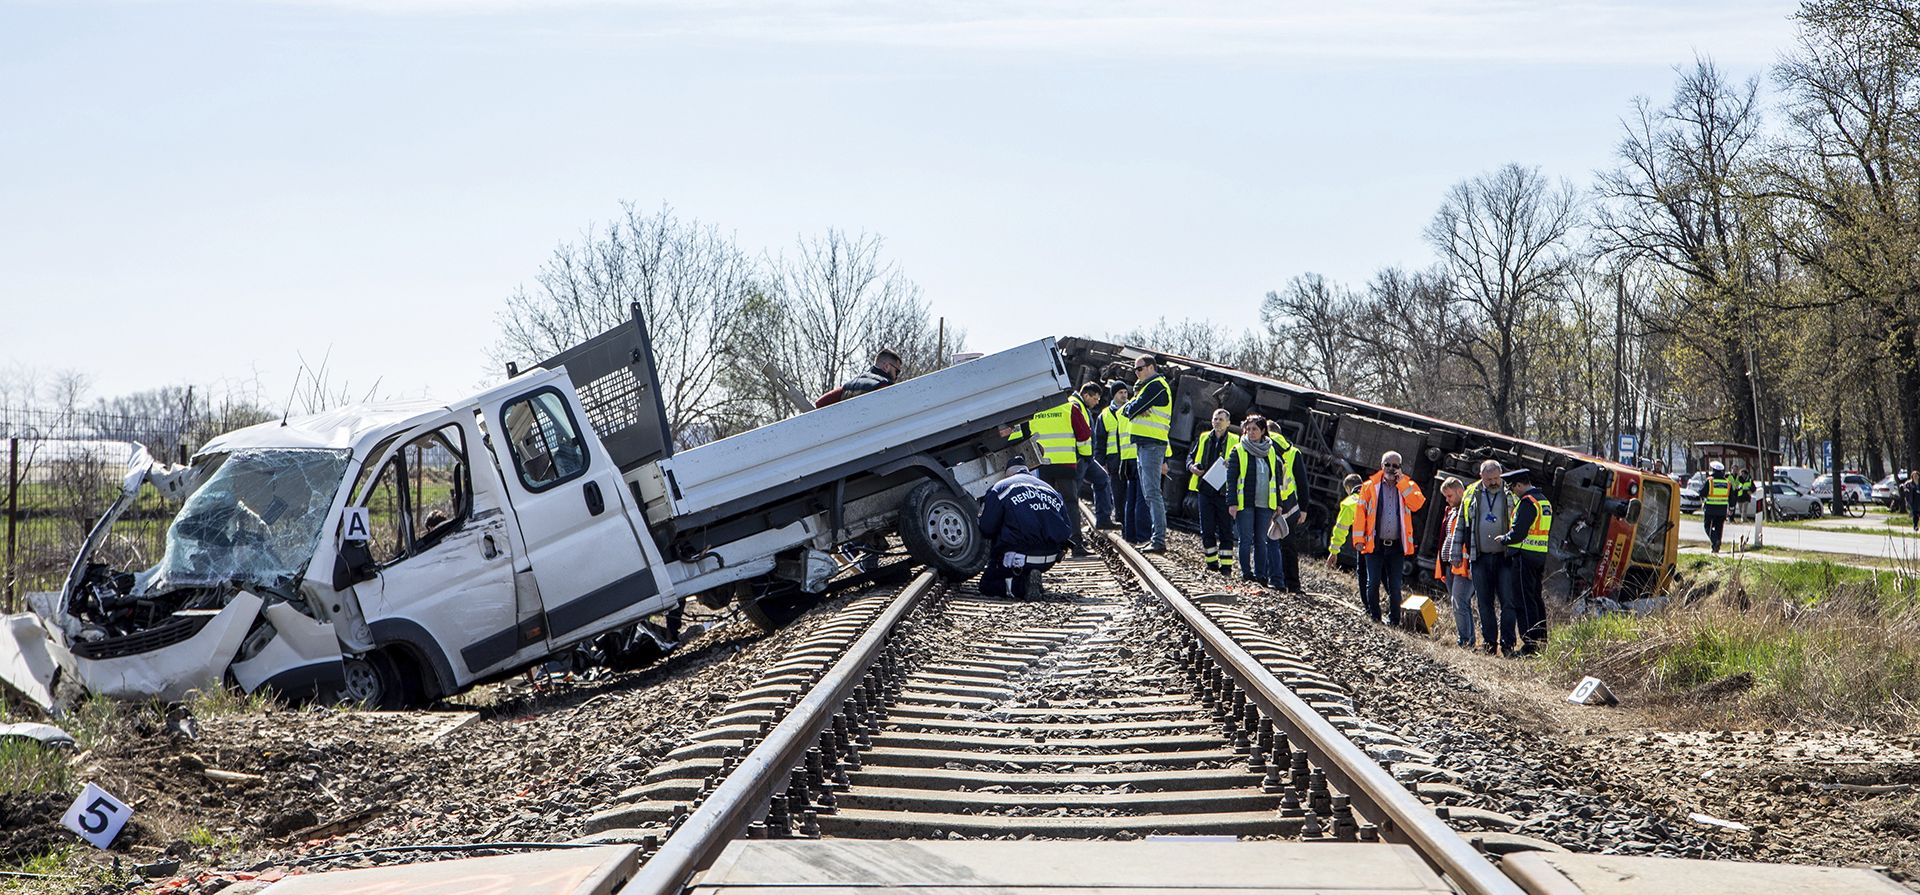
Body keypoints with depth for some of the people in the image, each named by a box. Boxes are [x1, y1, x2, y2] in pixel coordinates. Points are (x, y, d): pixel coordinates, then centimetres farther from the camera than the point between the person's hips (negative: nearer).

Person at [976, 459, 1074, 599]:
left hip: (1018, 559, -6)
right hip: (1050, 560, 6)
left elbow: (986, 530, -4)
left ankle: (1020, 586, -14)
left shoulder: (1001, 487, 0)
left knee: (986, 586, 16)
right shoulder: (1051, 490, 16)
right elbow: (1067, 531, 12)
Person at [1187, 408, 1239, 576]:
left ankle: (1226, 564, 4)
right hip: (1205, 490, 3)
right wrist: (1192, 467, -3)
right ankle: (1211, 562, 13)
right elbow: (1191, 457, 19)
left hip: (1224, 491, -3)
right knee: (1207, 529, 4)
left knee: (1226, 530, 0)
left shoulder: (1235, 442, 2)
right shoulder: (1203, 438, 12)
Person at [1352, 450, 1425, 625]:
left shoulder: (1407, 486, 8)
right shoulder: (1370, 486, 5)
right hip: (1375, 544, 0)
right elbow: (1360, 512, 1)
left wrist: (1402, 483, -11)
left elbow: (1417, 503, -11)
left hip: (1397, 545, 1)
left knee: (1395, 586, 3)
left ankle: (1393, 620, 11)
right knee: (1373, 583, -1)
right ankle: (1373, 617, 10)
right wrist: (1359, 539, -6)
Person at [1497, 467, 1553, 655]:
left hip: (1524, 555, -9)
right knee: (1536, 598, 16)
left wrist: (1504, 539, -2)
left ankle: (1529, 646, -9)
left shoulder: (1527, 502, -15)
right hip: (1541, 556, 9)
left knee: (1524, 600, -7)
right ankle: (1541, 641, 21)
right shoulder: (1545, 501, 15)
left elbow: (1518, 533, -20)